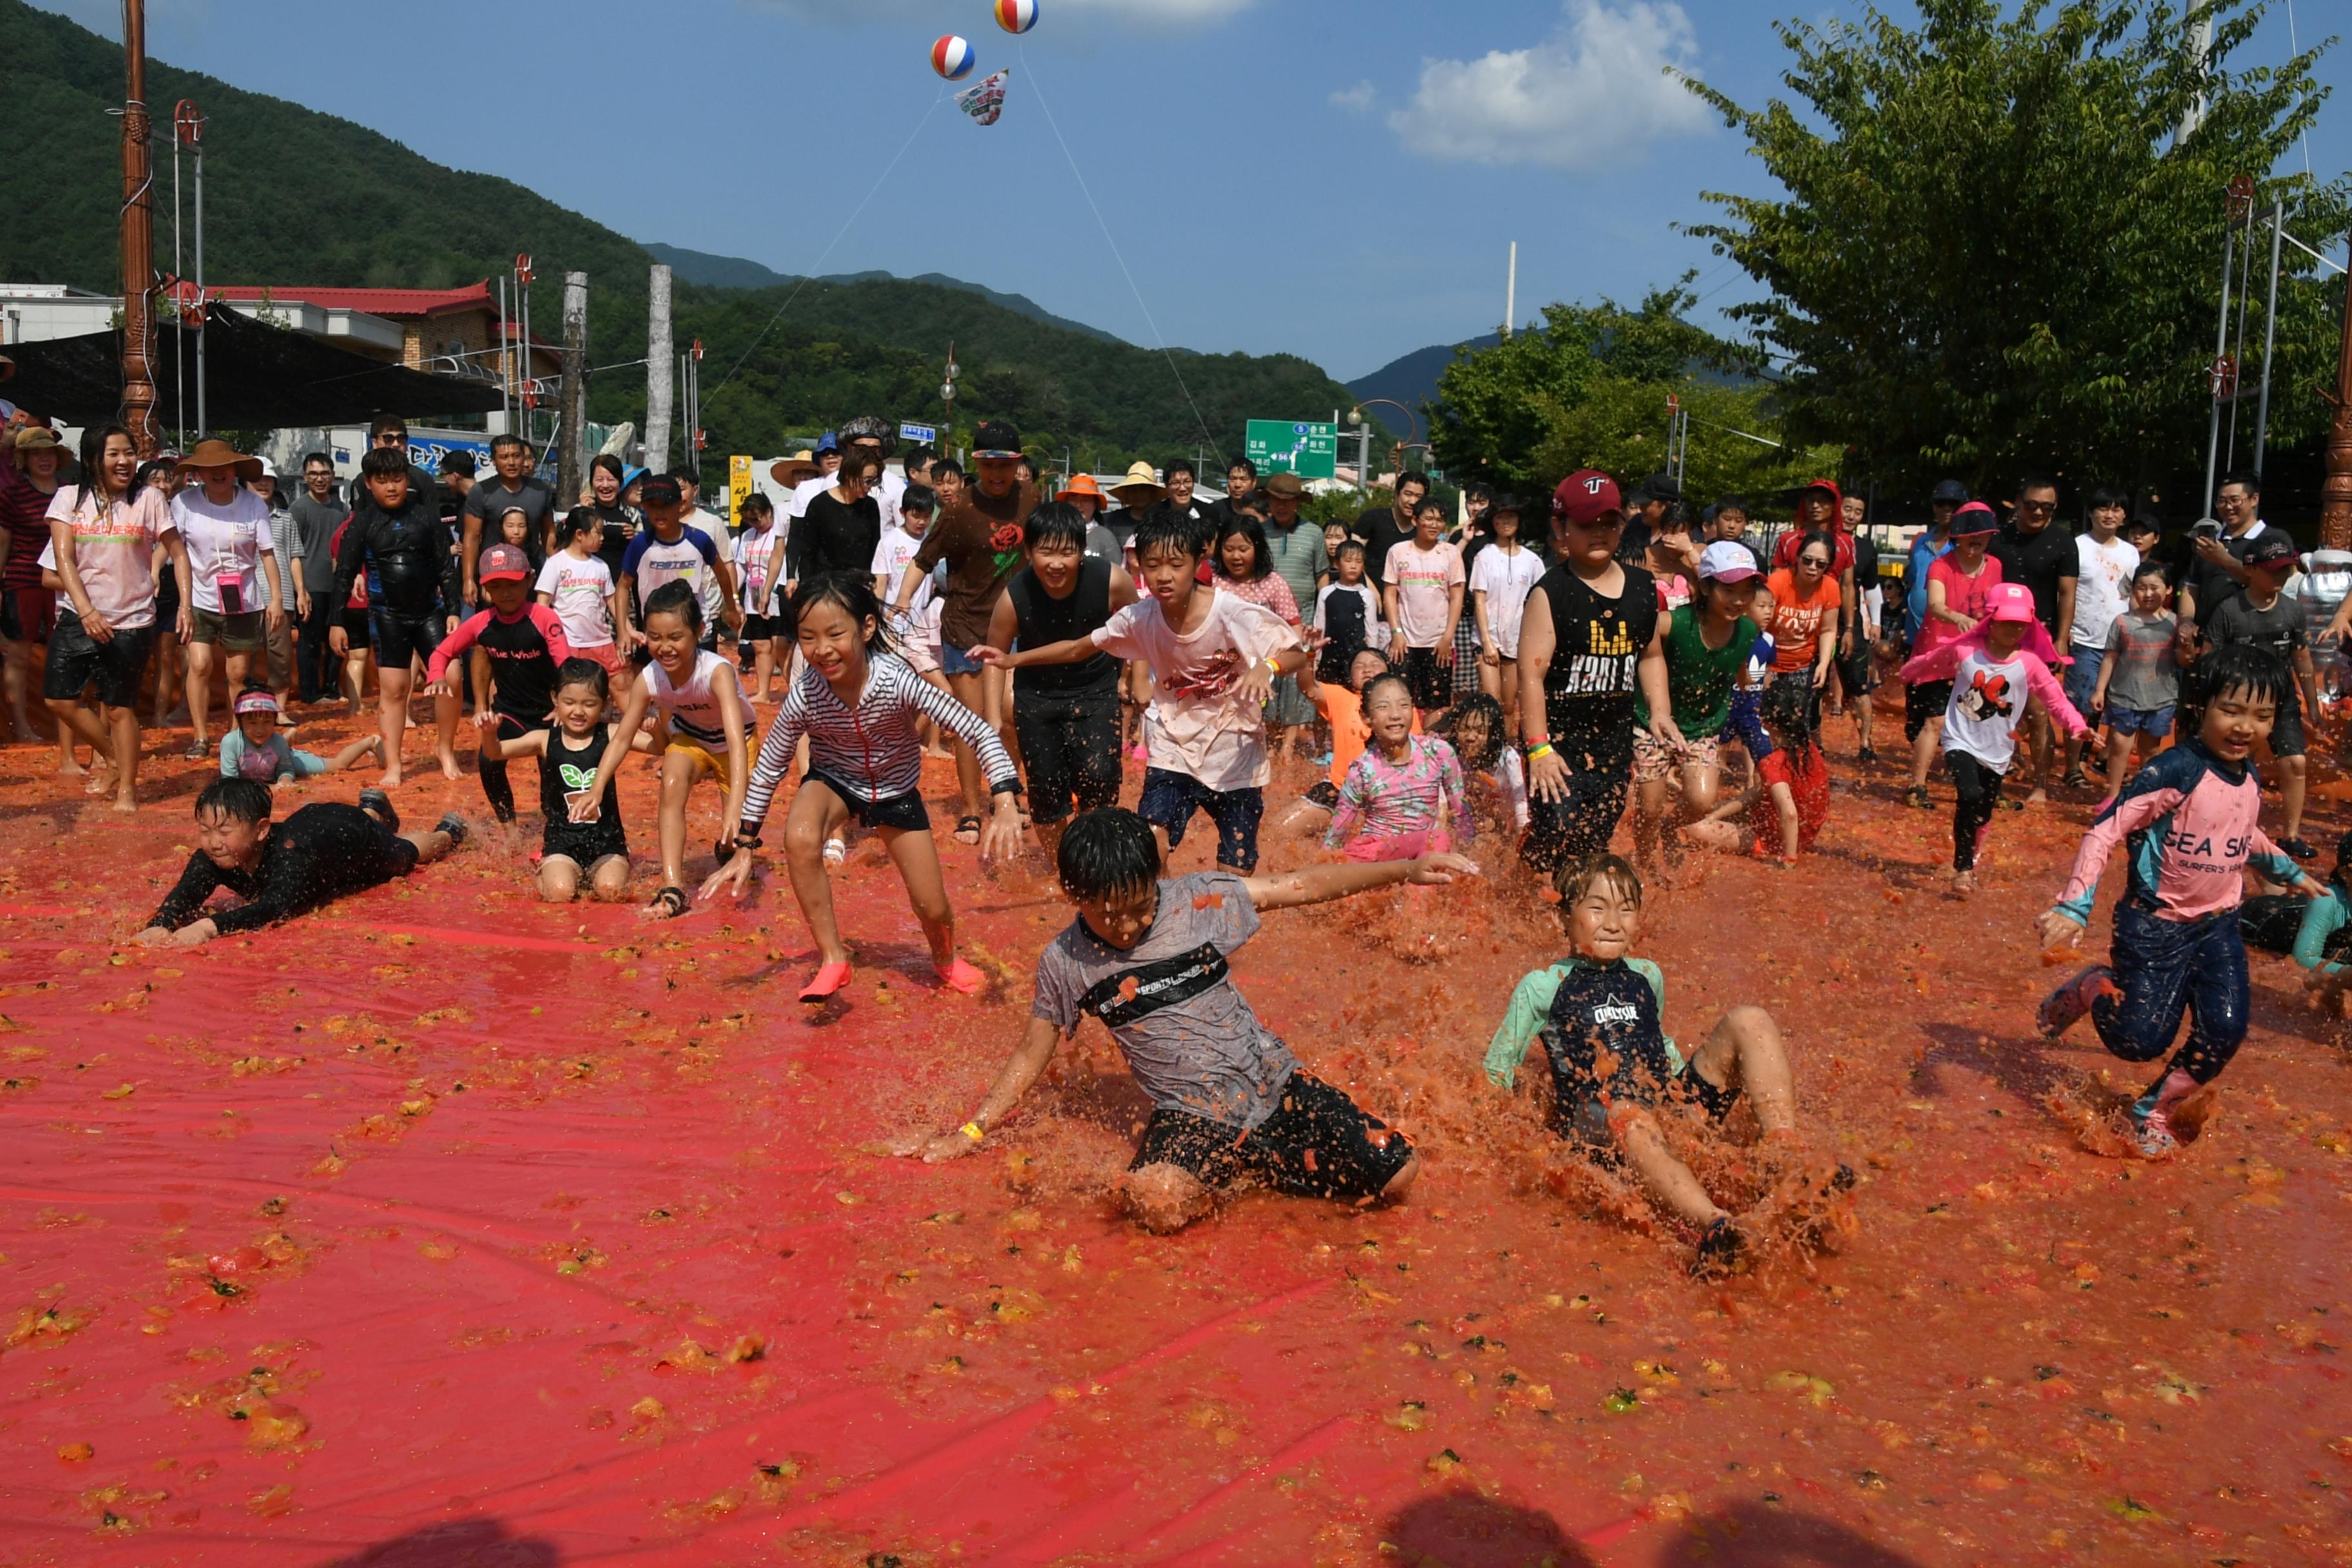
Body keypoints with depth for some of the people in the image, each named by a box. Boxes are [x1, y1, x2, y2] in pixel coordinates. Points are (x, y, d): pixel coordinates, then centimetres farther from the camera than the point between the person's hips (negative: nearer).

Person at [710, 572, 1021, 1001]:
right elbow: (768, 770, -11)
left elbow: (979, 732, -31)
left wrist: (1006, 805, -43)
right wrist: (745, 848, -5)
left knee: (933, 910, 2)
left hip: (896, 790, 0)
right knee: (800, 840, -34)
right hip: (834, 782, 0)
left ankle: (946, 960, 40)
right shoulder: (802, 699, -27)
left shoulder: (897, 681, -33)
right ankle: (833, 958, -16)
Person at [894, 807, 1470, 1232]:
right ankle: (1238, 1163, 0)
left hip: (1271, 1079, 2)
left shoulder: (1197, 899, -4)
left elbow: (1304, 885, -2)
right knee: (1158, 1203, -35)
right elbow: (1031, 1055, 10)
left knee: (1395, 1174, -10)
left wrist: (1406, 869, -8)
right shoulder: (1065, 963, -2)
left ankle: (1249, 1158, 12)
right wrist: (970, 1133, 7)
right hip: (1193, 1111, -1)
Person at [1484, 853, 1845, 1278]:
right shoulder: (1542, 988, 5)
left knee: (1749, 1022, -9)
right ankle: (1713, 1225, -68)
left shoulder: (1647, 976, 19)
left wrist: (1690, 1082, 23)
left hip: (1671, 1105, 6)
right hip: (1595, 1126, -6)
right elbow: (1496, 1072, 10)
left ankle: (1785, 1164, -27)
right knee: (1630, 1114, -43)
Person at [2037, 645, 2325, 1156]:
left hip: (2218, 926, 6)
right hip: (2157, 927, -6)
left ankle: (2155, 1112, 16)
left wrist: (2291, 873, 36)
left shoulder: (2249, 778, 3)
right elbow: (2105, 832, -25)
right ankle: (2092, 988, 26)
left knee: (2225, 1030, -7)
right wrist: (2074, 907, -35)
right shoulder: (2175, 772, -22)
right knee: (2141, 1041, -6)